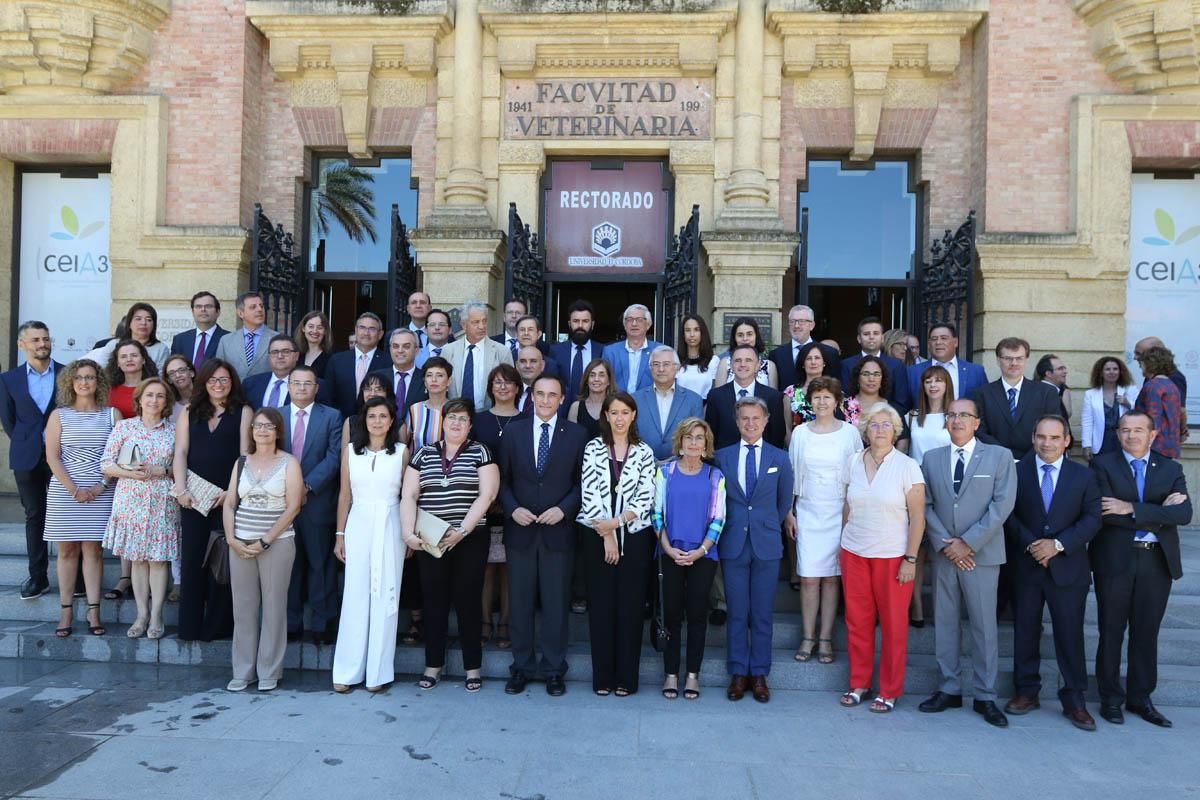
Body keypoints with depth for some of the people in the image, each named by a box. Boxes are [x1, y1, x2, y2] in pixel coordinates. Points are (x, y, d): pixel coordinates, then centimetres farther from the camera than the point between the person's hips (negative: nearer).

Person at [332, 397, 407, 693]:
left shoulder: (402, 452, 1)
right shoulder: (350, 450, 5)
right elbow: (345, 494, 7)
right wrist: (340, 535, 6)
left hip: (390, 527, -1)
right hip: (358, 526, 1)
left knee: (385, 597, 3)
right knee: (355, 596, 2)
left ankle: (379, 671, 13)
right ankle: (347, 671, 12)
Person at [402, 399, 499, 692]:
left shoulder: (480, 453, 2)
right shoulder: (423, 454, 9)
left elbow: (487, 495, -8)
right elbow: (408, 496, 4)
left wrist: (462, 530, -15)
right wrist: (408, 533, -9)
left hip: (470, 540, -2)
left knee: (467, 601, 2)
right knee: (434, 602, 8)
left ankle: (473, 667, 13)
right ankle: (433, 665, 21)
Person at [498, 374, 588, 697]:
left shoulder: (575, 434, 2)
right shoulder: (514, 431, 5)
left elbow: (582, 481, 2)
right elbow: (503, 479, 6)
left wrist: (563, 509, -12)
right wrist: (513, 509, -9)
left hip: (558, 530, -1)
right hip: (520, 529, 1)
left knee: (556, 603, 6)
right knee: (520, 602, 9)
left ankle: (553, 670, 20)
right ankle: (522, 667, 23)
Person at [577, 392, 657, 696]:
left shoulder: (644, 453, 4)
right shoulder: (593, 448, 2)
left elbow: (645, 499, -2)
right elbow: (589, 494, -4)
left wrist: (616, 522, -13)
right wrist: (606, 536, -9)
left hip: (634, 536, 0)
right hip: (597, 536, 0)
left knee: (630, 605, 3)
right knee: (601, 604, 3)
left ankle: (626, 677, 12)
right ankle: (603, 676, 13)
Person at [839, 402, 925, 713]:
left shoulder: (907, 466, -6)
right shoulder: (854, 462, 4)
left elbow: (917, 517, -7)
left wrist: (911, 559, -10)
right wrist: (845, 544, 9)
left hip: (892, 557, -3)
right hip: (854, 554, 3)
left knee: (893, 624, 5)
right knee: (857, 621, 9)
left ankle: (890, 691, 19)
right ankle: (858, 683, 24)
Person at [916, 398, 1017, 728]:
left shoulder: (999, 456, 1)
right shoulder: (931, 458, 9)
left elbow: (1002, 505, -7)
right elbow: (926, 505, 4)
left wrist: (968, 543, -12)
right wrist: (944, 544, -8)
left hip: (982, 554, -3)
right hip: (943, 553, 3)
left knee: (984, 625, 3)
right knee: (944, 623, 8)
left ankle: (985, 696, 13)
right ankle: (949, 689, 18)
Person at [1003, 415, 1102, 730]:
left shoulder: (1084, 476, 3)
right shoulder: (1017, 472, 1)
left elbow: (1092, 519, -2)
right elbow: (1008, 515, 0)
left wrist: (1058, 544, -13)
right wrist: (1030, 544, -13)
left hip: (1068, 568, 0)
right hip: (1026, 565, 1)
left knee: (1070, 634, 3)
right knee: (1025, 631, 8)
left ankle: (1074, 700, 16)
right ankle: (1026, 692, 21)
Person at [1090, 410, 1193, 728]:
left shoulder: (1171, 469, 7)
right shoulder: (1103, 464, -2)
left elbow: (1184, 513, -9)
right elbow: (1105, 512, -16)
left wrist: (1132, 508, -18)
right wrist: (1159, 514, -15)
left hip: (1158, 561, 3)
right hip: (1115, 560, -3)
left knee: (1146, 633, 11)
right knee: (1111, 631, 7)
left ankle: (1141, 698, 24)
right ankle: (1110, 698, 20)